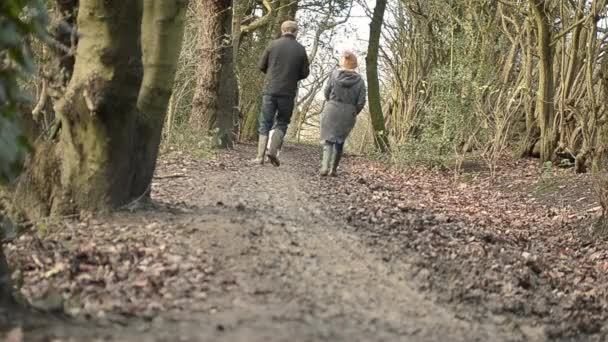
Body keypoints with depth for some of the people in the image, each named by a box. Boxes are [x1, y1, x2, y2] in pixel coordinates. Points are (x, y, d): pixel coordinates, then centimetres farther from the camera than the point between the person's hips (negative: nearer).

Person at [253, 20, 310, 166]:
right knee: (282, 123, 12)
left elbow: (262, 66, 4)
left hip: (270, 90, 0)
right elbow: (305, 72, 3)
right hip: (288, 93, 0)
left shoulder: (273, 45, 0)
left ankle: (260, 156, 0)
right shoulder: (300, 49, 0)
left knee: (265, 123, 7)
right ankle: (273, 150, -6)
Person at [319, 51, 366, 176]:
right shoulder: (359, 80, -3)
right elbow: (361, 102, -4)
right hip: (348, 114, 2)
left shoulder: (335, 74, -5)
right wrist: (354, 113, 13)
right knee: (340, 141, 15)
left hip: (331, 110, -1)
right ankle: (334, 168, 19)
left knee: (328, 139, 3)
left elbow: (327, 93, 1)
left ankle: (325, 166, -16)